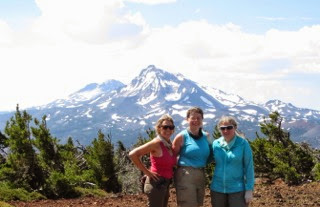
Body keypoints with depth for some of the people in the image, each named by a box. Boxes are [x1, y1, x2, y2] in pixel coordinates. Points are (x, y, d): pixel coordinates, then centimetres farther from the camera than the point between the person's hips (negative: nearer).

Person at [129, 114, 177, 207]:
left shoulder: (169, 144, 10)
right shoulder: (156, 143, -13)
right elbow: (133, 154, -20)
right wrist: (146, 171, -15)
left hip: (165, 185, 9)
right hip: (156, 183, -9)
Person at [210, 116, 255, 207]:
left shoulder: (243, 144, -7)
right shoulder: (215, 144, 2)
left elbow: (249, 168, -6)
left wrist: (249, 190, -9)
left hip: (237, 190, -3)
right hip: (217, 189, 4)